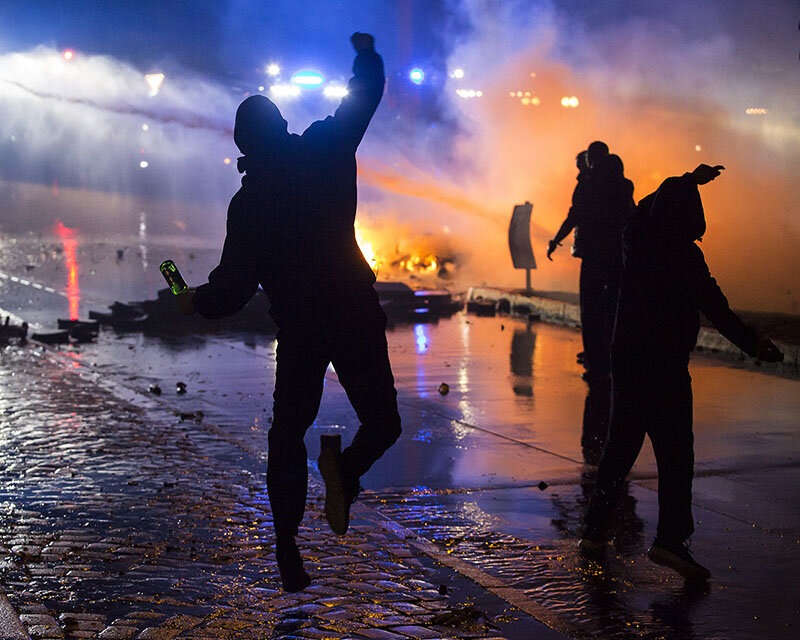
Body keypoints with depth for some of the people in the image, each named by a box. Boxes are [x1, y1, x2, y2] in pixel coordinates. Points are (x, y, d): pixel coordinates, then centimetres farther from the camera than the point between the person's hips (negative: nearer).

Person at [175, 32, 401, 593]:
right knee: (382, 422, 12)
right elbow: (366, 95, 11)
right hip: (357, 315, 0)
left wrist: (194, 300, 13)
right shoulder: (327, 152, -4)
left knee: (288, 433, 15)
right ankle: (345, 471, -21)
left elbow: (232, 288, -7)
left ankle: (287, 547, 6)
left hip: (299, 329, 0)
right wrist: (367, 53, 30)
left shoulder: (248, 203, -8)